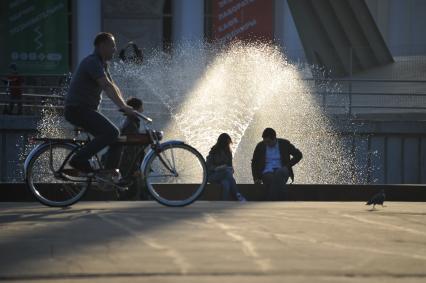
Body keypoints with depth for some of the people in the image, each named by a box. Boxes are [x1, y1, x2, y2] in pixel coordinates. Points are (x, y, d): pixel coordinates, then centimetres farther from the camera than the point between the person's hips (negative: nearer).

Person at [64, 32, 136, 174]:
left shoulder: (102, 64, 18)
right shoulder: (92, 62, -15)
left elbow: (114, 87, 16)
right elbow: (107, 87, -26)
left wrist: (126, 106, 4)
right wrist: (123, 107, -32)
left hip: (86, 109, 11)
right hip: (77, 109, -11)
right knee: (111, 132, -23)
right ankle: (79, 160, -22)